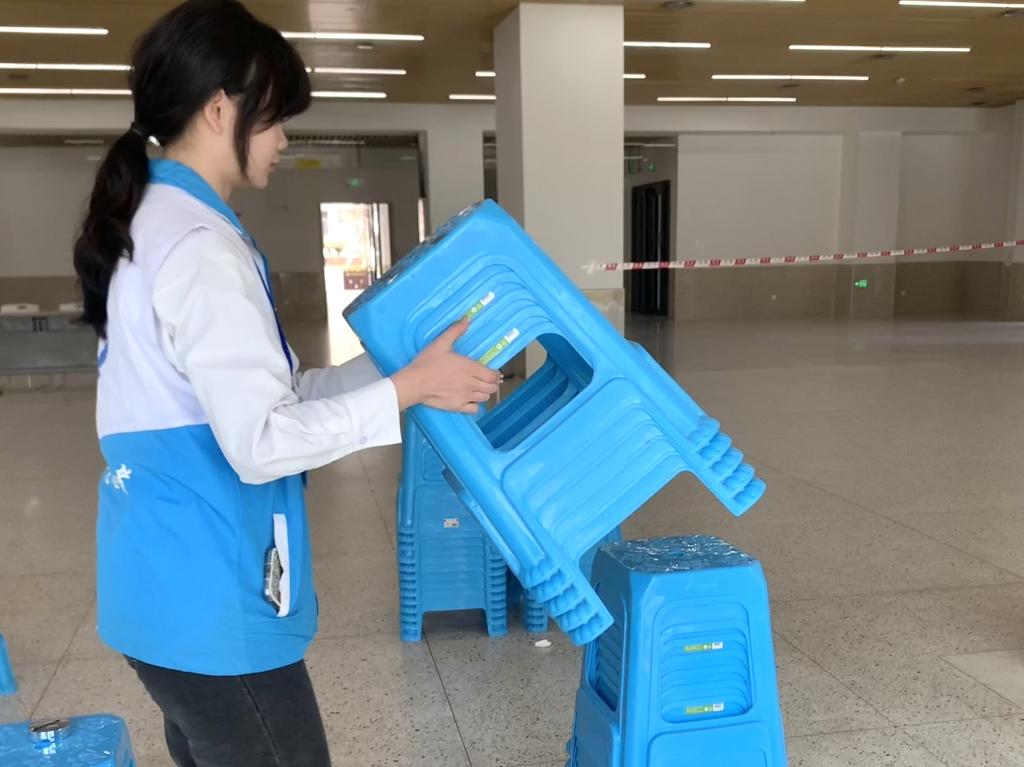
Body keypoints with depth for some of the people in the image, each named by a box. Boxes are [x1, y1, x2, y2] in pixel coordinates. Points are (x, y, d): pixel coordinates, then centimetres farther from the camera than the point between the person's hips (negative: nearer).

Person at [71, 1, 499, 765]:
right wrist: (408, 388, -18)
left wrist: (390, 362, 10)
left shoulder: (149, 225, 11)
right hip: (210, 599, -10)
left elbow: (252, 393, 12)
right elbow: (261, 441, -25)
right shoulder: (198, 245, -21)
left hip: (172, 581, 10)